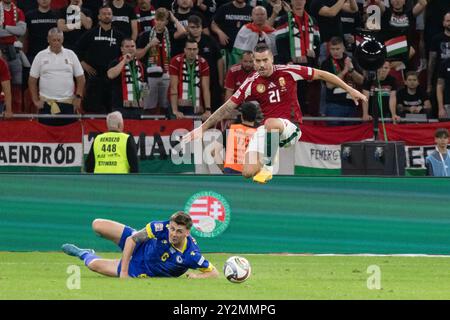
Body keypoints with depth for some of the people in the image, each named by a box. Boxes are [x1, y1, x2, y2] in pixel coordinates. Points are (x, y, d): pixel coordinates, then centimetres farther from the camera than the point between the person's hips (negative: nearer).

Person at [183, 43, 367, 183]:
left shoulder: (288, 72, -7)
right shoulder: (252, 83, -2)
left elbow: (321, 75, 2)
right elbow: (228, 107, 2)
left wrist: (350, 90, 4)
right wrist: (202, 128, -1)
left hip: (290, 129, -3)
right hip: (265, 130, 3)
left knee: (270, 123, -40)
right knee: (248, 172, -18)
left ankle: (269, 166, -21)